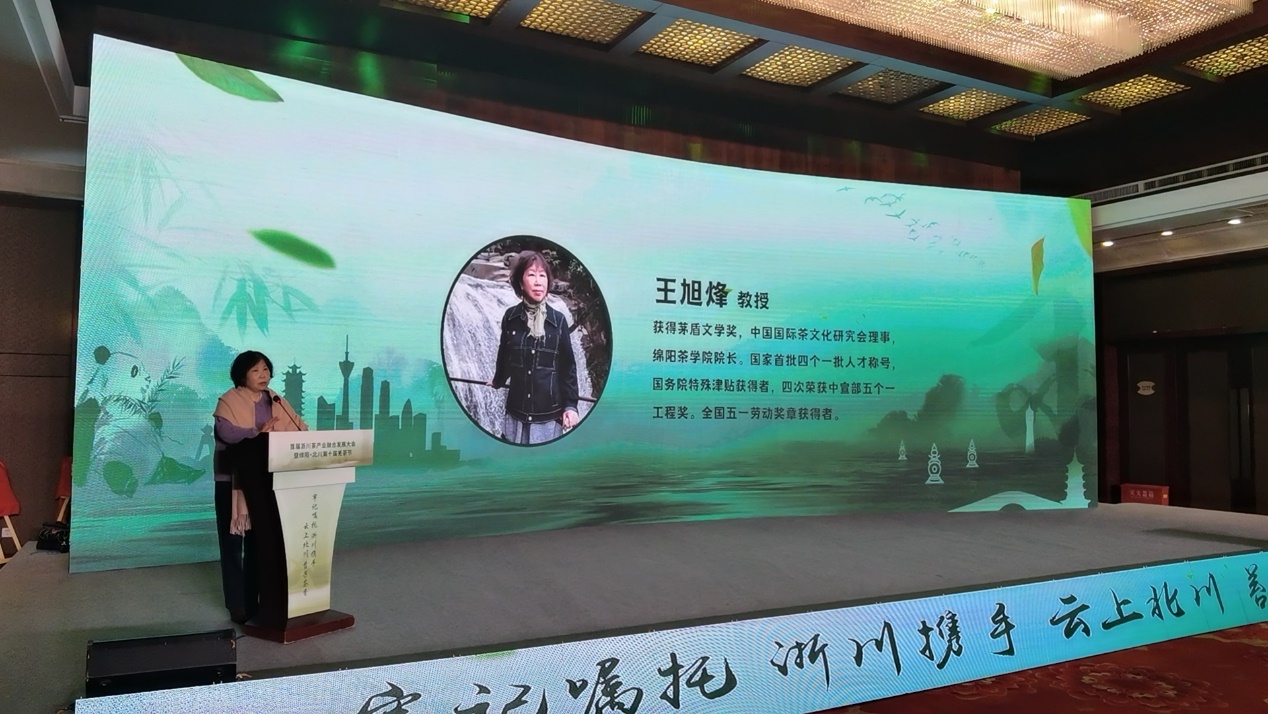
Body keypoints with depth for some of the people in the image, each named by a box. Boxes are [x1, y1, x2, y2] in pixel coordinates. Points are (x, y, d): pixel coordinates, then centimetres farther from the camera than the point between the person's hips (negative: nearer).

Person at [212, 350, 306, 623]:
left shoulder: (277, 402, 11)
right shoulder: (229, 401, -6)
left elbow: (301, 428, 5)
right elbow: (226, 432, -23)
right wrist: (258, 433, -26)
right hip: (233, 481, -4)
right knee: (234, 543, 2)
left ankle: (255, 599, 20)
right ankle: (237, 604, 9)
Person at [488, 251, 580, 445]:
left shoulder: (558, 320, -4)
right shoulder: (511, 317, -2)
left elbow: (568, 366, 0)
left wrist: (570, 405, -5)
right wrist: (498, 381, 30)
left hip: (549, 413, -1)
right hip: (516, 411, 1)